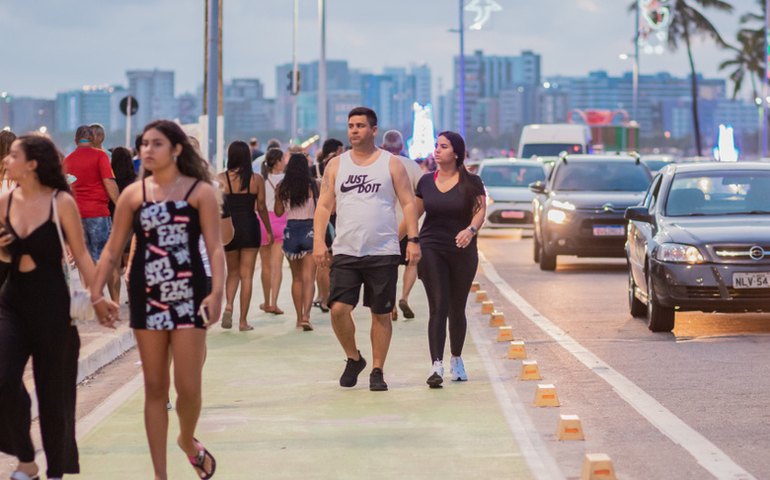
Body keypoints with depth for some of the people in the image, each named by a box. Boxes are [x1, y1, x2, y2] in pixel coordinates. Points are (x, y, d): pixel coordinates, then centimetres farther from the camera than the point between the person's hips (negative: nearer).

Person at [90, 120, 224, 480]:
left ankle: (188, 440, 29)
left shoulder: (200, 191, -2)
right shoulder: (133, 194, 5)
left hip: (188, 297, -2)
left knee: (188, 388, -5)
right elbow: (112, 250, 8)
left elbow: (215, 247, -8)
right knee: (155, 388, 7)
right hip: (147, 298, 2)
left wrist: (218, 293, -20)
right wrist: (93, 293, -1)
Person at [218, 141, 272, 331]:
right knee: (246, 275, 5)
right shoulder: (257, 179, -3)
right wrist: (269, 230, 13)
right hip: (250, 228, -1)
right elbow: (261, 208, 1)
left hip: (229, 227, 1)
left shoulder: (221, 178, -4)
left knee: (232, 272, 18)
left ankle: (229, 305, -8)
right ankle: (243, 321, 4)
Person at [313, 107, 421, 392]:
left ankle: (377, 371, 15)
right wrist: (319, 241, -5)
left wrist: (413, 239, -10)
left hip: (383, 253, -1)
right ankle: (353, 358, 13)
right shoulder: (336, 165, 9)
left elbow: (408, 203, 2)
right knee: (339, 309, -11)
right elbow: (324, 206, 8)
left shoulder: (391, 164, 4)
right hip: (346, 252, 1)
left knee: (381, 314, 3)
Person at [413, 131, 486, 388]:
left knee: (457, 309, 10)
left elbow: (480, 210, -11)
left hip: (462, 251, 0)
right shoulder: (426, 181, 7)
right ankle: (436, 367, -19)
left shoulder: (471, 182, -1)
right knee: (438, 307, -11)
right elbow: (414, 213, 14)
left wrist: (471, 229, -31)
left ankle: (456, 360, 31)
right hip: (431, 249, 1)